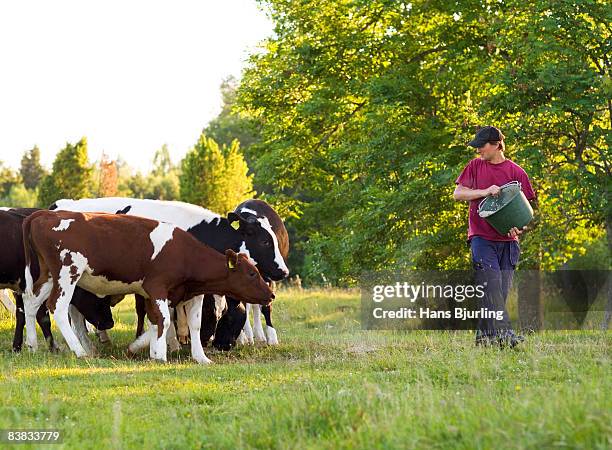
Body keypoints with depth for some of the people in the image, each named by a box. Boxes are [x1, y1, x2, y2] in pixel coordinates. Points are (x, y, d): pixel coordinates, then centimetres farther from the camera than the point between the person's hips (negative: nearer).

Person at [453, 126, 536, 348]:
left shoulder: (516, 172, 6)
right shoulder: (475, 166, 9)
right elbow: (458, 193, 4)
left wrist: (519, 227, -12)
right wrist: (484, 191, -12)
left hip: (507, 240, 2)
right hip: (482, 237, -1)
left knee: (502, 290, 2)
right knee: (492, 285, -16)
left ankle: (484, 335, 11)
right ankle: (503, 332, -22)